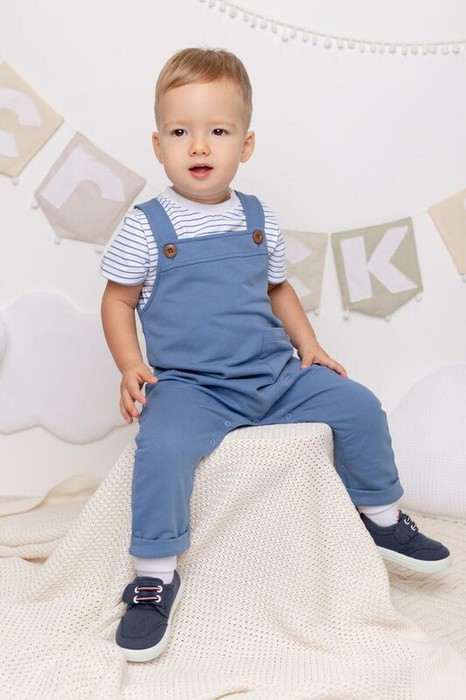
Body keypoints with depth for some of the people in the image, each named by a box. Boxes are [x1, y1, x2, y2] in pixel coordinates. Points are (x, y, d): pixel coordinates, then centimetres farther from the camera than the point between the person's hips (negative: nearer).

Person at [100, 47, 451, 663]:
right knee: (161, 447, -32)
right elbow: (118, 299, 2)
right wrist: (131, 368, -12)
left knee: (358, 404, 0)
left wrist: (309, 347, 7)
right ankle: (156, 574, -10)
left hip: (276, 375, 5)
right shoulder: (146, 225, -4)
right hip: (188, 386, -4)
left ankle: (381, 516, 23)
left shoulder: (258, 218, 8)